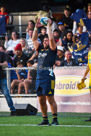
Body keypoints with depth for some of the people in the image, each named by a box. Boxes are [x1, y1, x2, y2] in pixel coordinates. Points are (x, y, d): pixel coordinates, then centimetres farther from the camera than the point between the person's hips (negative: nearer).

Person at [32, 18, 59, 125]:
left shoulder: (52, 50, 4)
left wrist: (48, 26, -2)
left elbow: (51, 38, -10)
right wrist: (36, 27, 13)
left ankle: (55, 119, -6)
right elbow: (34, 39, 19)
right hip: (39, 76, 7)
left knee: (50, 99, -8)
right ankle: (45, 120, 14)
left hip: (48, 76, -7)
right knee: (41, 100, 7)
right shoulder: (40, 49, 21)